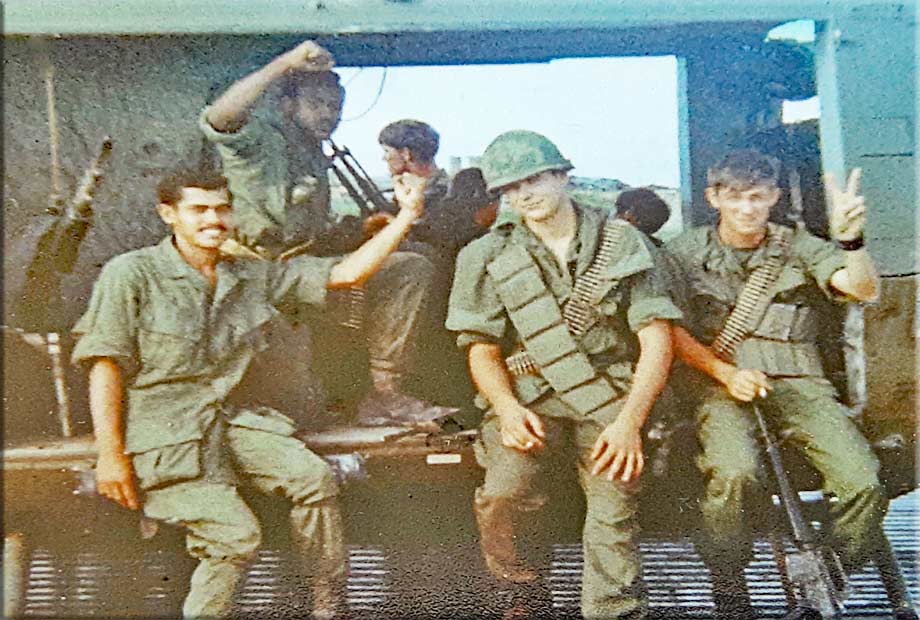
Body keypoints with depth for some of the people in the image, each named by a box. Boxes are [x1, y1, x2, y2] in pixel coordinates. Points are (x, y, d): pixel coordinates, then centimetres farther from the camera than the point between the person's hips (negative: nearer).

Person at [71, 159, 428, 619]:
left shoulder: (255, 277, 8)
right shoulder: (131, 275, -3)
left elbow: (346, 274, 4)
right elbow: (106, 366, -7)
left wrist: (405, 217, -4)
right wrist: (111, 456, -15)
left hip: (229, 417, 5)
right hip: (159, 432, -4)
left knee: (313, 477, -15)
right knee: (235, 533, -19)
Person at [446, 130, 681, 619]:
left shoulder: (621, 241, 7)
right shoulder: (488, 256, 9)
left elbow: (657, 340, 2)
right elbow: (482, 351, 9)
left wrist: (629, 421, -11)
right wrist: (507, 408, -12)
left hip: (610, 398, 0)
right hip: (529, 398, 1)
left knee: (614, 511, -21)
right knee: (503, 490, -24)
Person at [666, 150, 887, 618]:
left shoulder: (798, 247, 13)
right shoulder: (685, 253, 9)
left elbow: (863, 290, -1)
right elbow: (672, 331, 2)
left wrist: (851, 238, -20)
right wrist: (726, 372, -12)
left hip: (795, 380, 2)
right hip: (718, 379, -2)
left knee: (863, 481, -20)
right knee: (732, 471, -33)